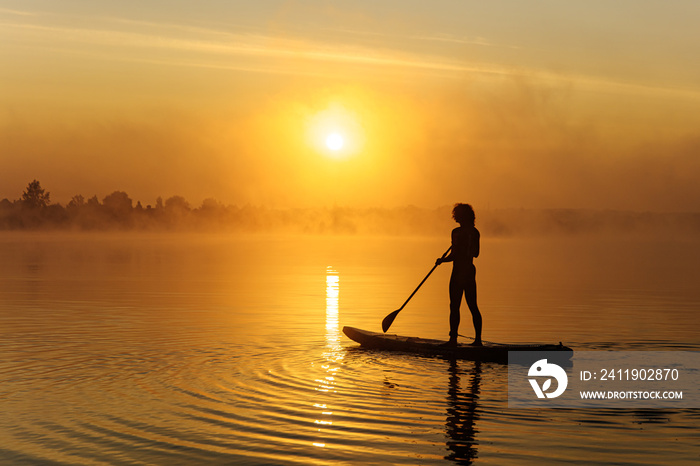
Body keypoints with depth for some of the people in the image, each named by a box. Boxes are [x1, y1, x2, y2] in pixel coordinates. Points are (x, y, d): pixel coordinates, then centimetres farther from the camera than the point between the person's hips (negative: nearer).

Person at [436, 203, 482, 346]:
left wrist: (442, 260, 0)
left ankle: (453, 338, -6)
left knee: (454, 306, -4)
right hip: (470, 270, 7)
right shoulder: (475, 232, 8)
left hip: (459, 271, -7)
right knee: (473, 306, 11)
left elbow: (454, 255, -17)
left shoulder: (457, 232, -14)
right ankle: (478, 338, 11)